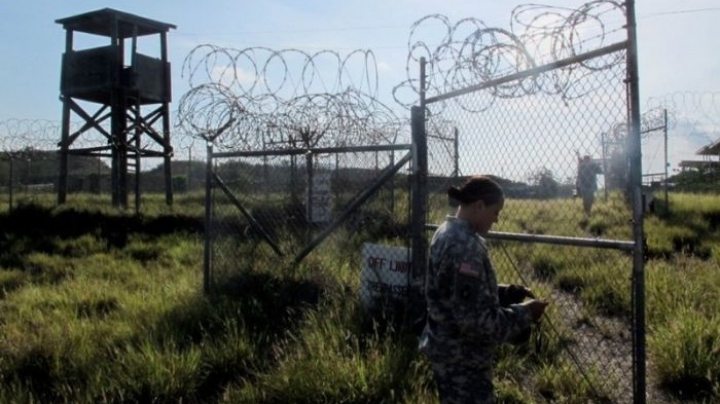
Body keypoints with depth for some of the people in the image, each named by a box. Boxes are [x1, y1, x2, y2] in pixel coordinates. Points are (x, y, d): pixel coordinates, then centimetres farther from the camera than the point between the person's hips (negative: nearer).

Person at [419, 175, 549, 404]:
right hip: (462, 358, -10)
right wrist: (524, 313, -15)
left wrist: (509, 292, 6)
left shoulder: (448, 232, 6)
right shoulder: (466, 246, -26)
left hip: (448, 350, 10)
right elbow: (475, 319, -27)